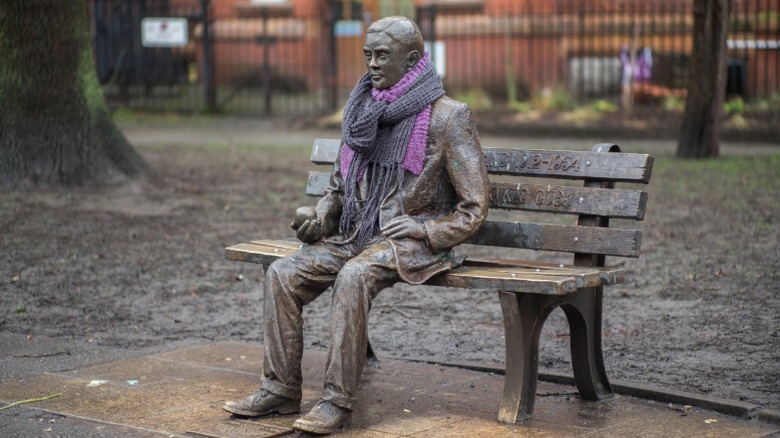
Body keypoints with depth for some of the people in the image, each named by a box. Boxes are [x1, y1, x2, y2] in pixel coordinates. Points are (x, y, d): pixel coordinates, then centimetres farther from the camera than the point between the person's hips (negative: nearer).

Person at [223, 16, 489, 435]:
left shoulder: (447, 117, -6)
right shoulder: (362, 109, 12)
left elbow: (473, 208, -6)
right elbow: (339, 183, 22)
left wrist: (422, 230, -17)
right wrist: (321, 214, 1)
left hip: (412, 242, -6)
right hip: (356, 234, 7)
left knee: (353, 277, -34)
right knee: (283, 273, -13)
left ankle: (337, 400, -28)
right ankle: (280, 388, -7)